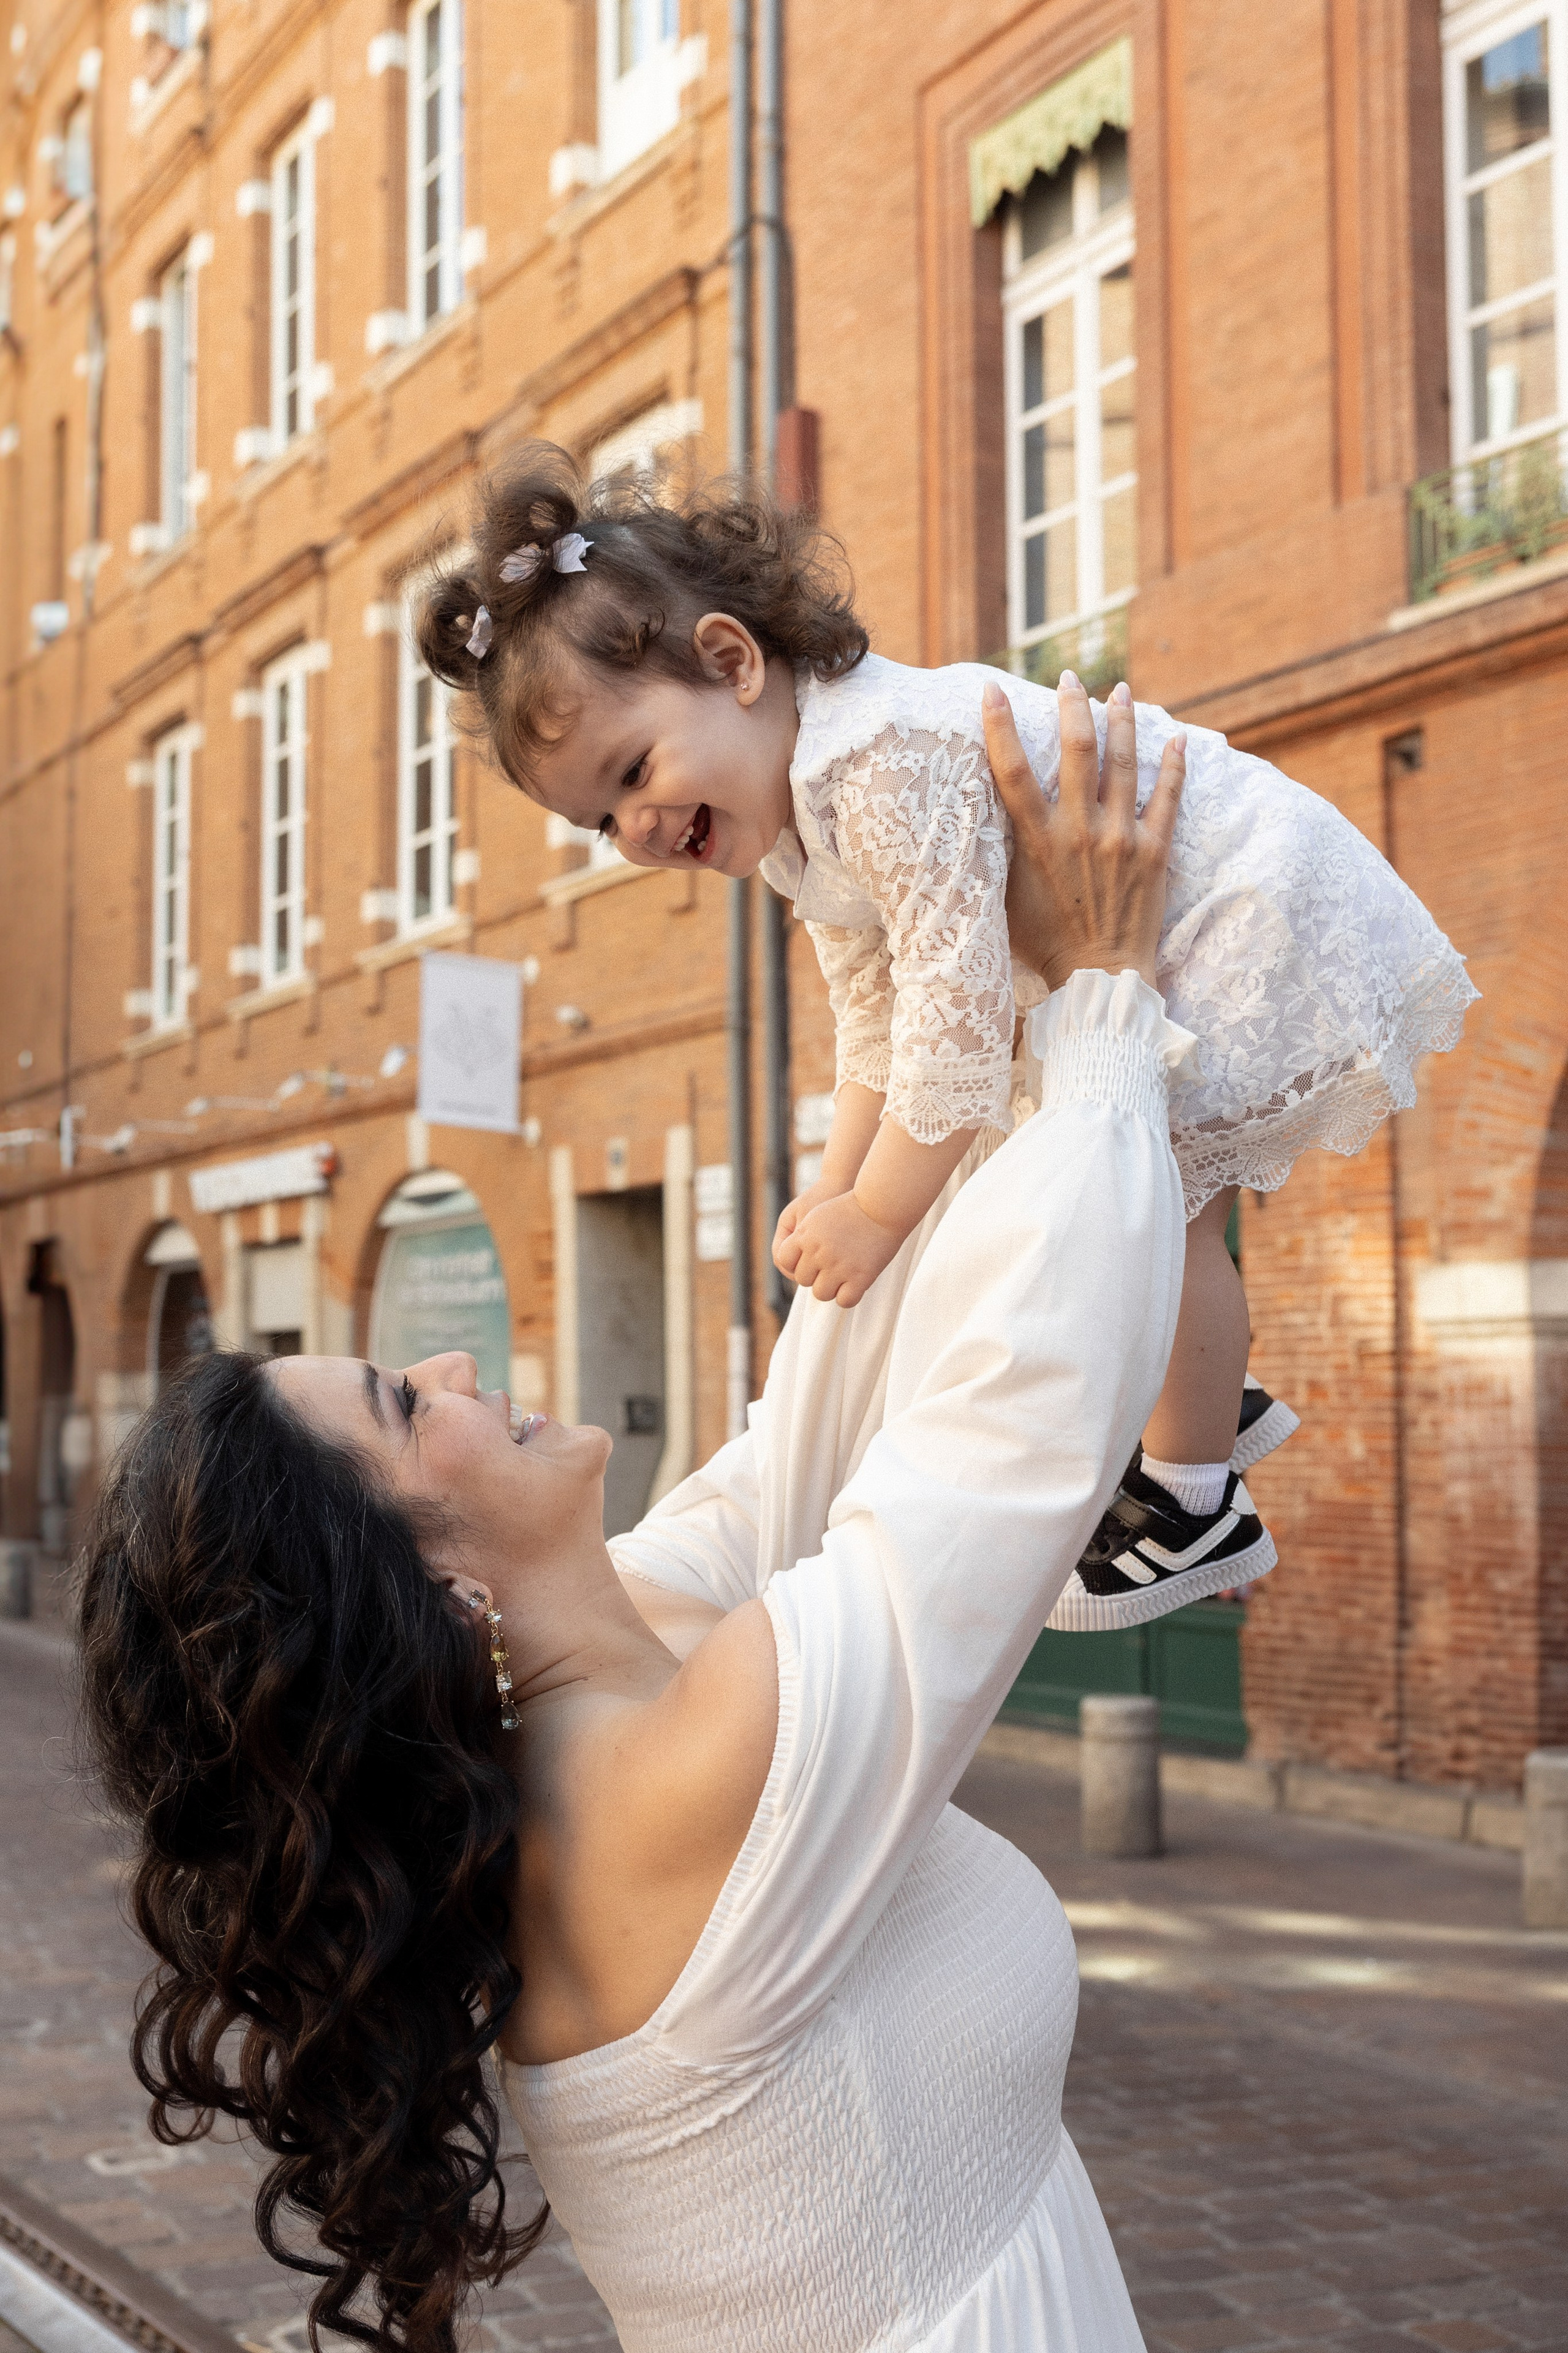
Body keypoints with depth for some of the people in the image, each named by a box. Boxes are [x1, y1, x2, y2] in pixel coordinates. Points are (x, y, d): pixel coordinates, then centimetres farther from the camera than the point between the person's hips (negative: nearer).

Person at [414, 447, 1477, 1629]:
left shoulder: (893, 758, -32)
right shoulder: (792, 828, 4)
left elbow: (958, 1003, -33)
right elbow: (877, 1024, 9)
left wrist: (879, 1216, -25)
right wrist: (838, 1189, -3)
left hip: (1257, 909, -10)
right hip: (1129, 969, 11)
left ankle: (1199, 1510, 4)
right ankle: (1211, 1400, 38)